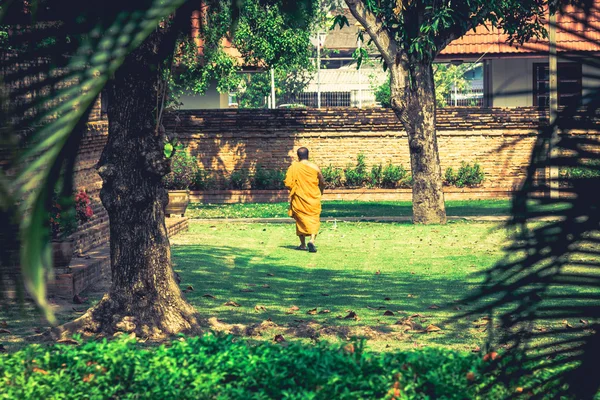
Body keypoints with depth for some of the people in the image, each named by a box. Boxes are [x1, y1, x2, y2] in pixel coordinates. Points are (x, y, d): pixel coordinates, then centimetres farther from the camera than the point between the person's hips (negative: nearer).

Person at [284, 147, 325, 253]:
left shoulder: (293, 168, -7)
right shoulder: (314, 168, -4)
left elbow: (288, 184, -10)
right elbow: (322, 183, 5)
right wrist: (320, 191, 26)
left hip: (299, 198, 0)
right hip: (313, 199, 0)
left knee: (301, 220, 14)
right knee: (314, 220, 4)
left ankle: (303, 244, 19)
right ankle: (312, 240, -18)